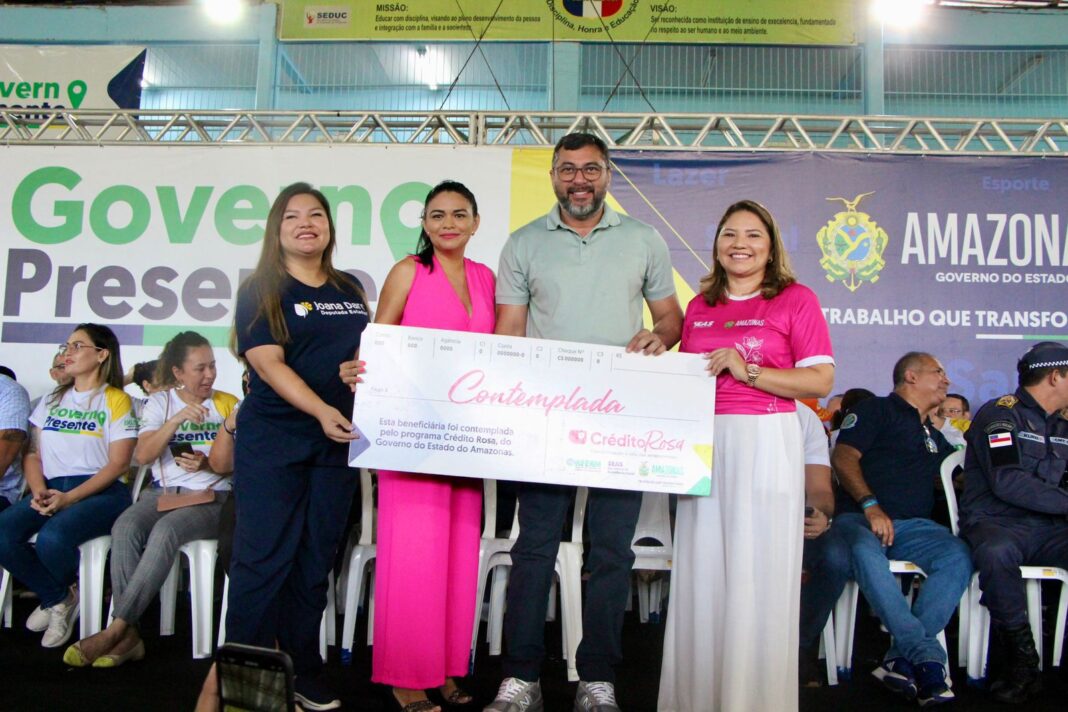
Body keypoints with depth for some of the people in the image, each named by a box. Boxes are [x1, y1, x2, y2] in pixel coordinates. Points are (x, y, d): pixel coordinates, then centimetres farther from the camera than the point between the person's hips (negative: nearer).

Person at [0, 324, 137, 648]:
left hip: (100, 491, -5)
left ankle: (61, 598, 5)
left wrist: (70, 498, -15)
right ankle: (57, 598, 3)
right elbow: (32, 454, 15)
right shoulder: (52, 400, 22)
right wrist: (39, 491, -6)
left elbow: (118, 464, -6)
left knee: (52, 537, -33)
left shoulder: (116, 400, 3)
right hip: (51, 489, 6)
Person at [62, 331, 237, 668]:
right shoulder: (160, 401, 13)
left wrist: (206, 464, -14)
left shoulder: (228, 404, 10)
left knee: (166, 530, -34)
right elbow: (143, 455, -2)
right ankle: (129, 635, -30)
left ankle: (117, 628, -30)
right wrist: (177, 419, -15)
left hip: (212, 497, -2)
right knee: (125, 526, -30)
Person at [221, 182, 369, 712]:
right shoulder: (260, 290, -1)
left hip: (337, 442, 5)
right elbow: (268, 363, -12)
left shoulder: (351, 290, 13)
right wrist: (320, 410, -25)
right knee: (264, 558, -3)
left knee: (316, 561, 9)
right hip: (271, 441, -4)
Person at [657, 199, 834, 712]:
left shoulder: (796, 299, 2)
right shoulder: (700, 306, 16)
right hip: (704, 443, 4)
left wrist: (748, 370, -13)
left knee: (758, 571, -2)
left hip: (765, 443, -4)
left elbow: (820, 381, -6)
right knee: (701, 569, 6)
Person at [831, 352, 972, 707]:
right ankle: (928, 655, -38)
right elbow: (844, 457, -4)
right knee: (865, 551, -39)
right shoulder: (876, 410, 10)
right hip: (861, 517, -5)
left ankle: (903, 658, -32)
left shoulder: (935, 436, 31)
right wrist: (871, 505, -17)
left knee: (958, 555, -27)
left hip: (914, 525, 5)